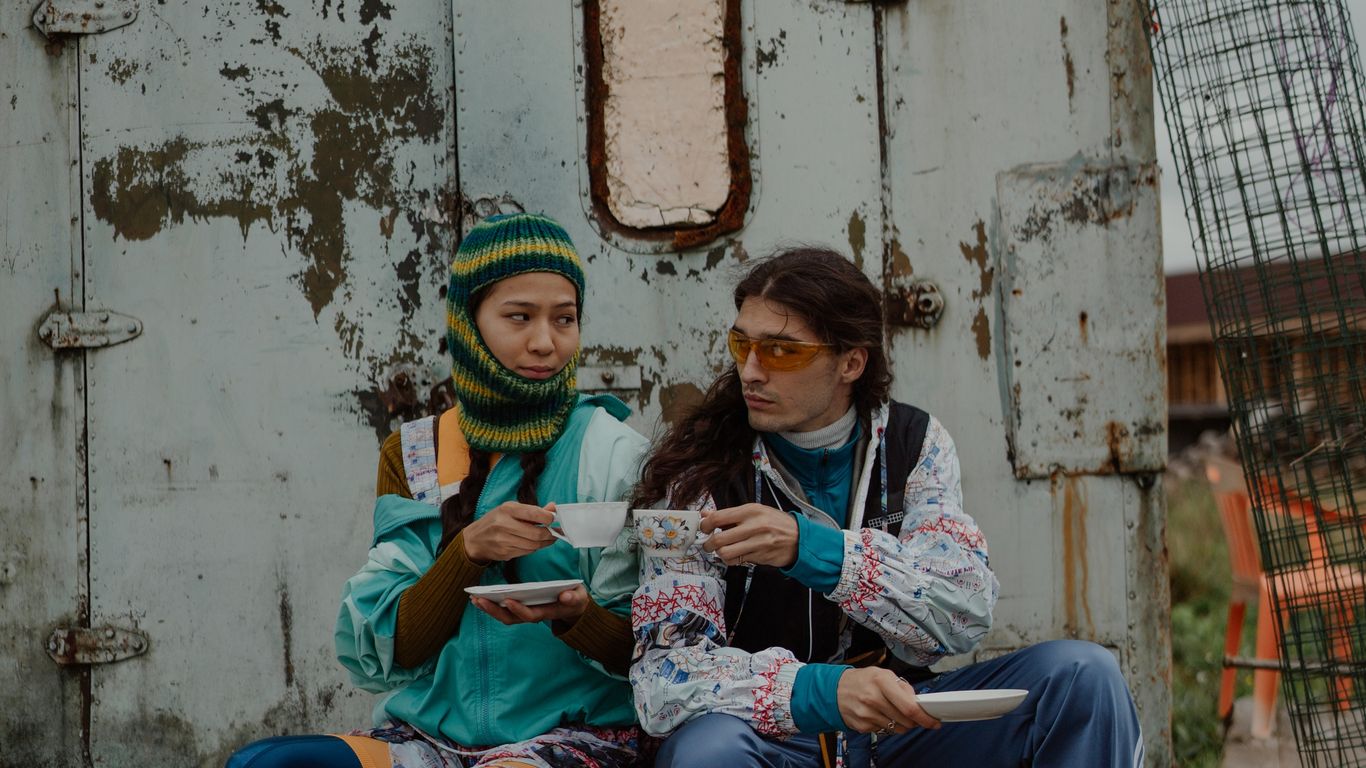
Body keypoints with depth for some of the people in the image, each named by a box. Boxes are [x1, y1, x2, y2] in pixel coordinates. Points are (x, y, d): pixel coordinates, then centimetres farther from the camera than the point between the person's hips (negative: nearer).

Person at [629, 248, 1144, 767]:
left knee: (1079, 673, -16)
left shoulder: (915, 444, -1)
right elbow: (661, 677, -21)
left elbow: (966, 616, -16)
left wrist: (810, 547, -32)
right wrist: (822, 690, -40)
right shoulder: (700, 475, -12)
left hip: (894, 724, 3)